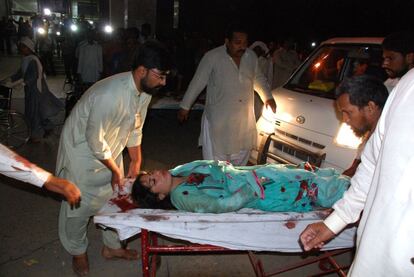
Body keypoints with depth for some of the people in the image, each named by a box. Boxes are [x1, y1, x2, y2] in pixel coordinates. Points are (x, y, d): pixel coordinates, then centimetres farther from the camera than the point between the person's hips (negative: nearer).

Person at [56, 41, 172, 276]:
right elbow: (95, 140, -27)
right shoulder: (110, 94, -37)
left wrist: (136, 164, 5)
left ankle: (112, 246, 34)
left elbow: (135, 129, 2)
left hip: (109, 149, 7)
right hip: (82, 148, -7)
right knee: (80, 204, 5)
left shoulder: (145, 91, -12)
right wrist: (115, 169, -15)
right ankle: (78, 252, 30)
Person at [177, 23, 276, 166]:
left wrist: (268, 97, 9)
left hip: (245, 122, 5)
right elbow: (197, 83, -5)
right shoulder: (212, 57, -12)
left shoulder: (251, 56, 3)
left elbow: (259, 78, 19)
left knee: (240, 162, 17)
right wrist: (185, 106, -1)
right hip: (218, 121, -5)